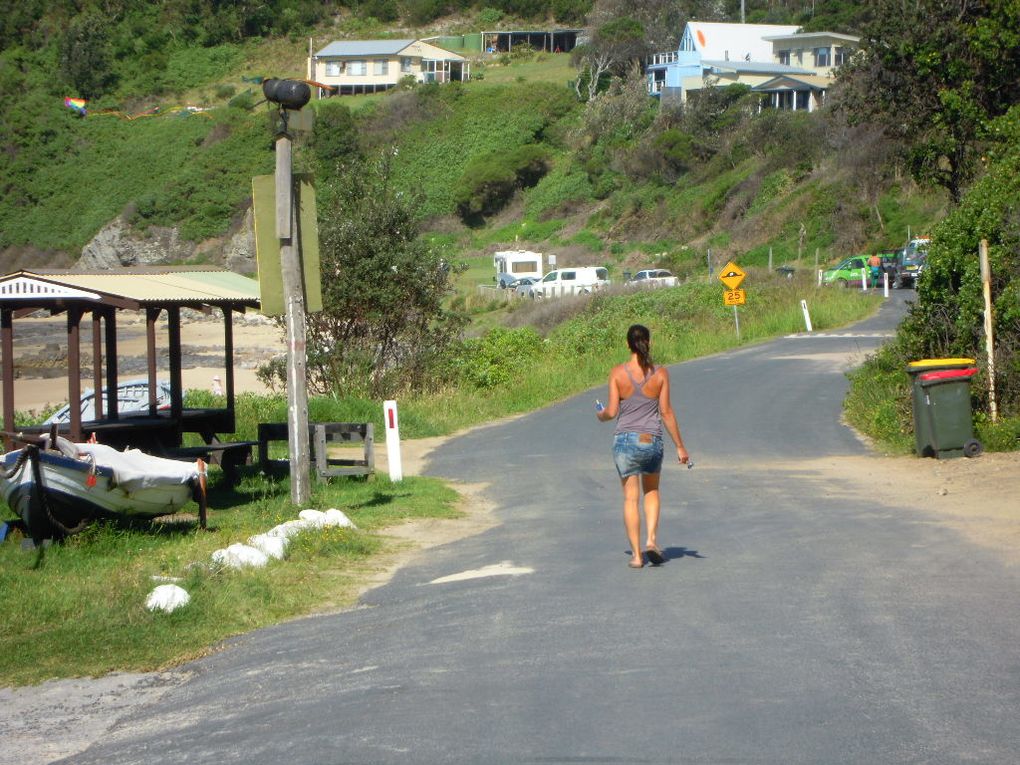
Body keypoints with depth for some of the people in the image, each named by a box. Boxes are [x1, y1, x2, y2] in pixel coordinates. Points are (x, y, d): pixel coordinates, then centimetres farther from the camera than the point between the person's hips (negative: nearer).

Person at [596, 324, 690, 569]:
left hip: (625, 440, -1)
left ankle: (636, 554, 5)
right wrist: (680, 447, 3)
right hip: (652, 441, 1)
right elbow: (666, 412, -4)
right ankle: (651, 540, 6)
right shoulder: (660, 374, -5)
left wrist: (600, 414, 17)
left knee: (631, 498, 7)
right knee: (652, 491, 23)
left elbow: (611, 412, -7)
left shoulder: (617, 373, -7)